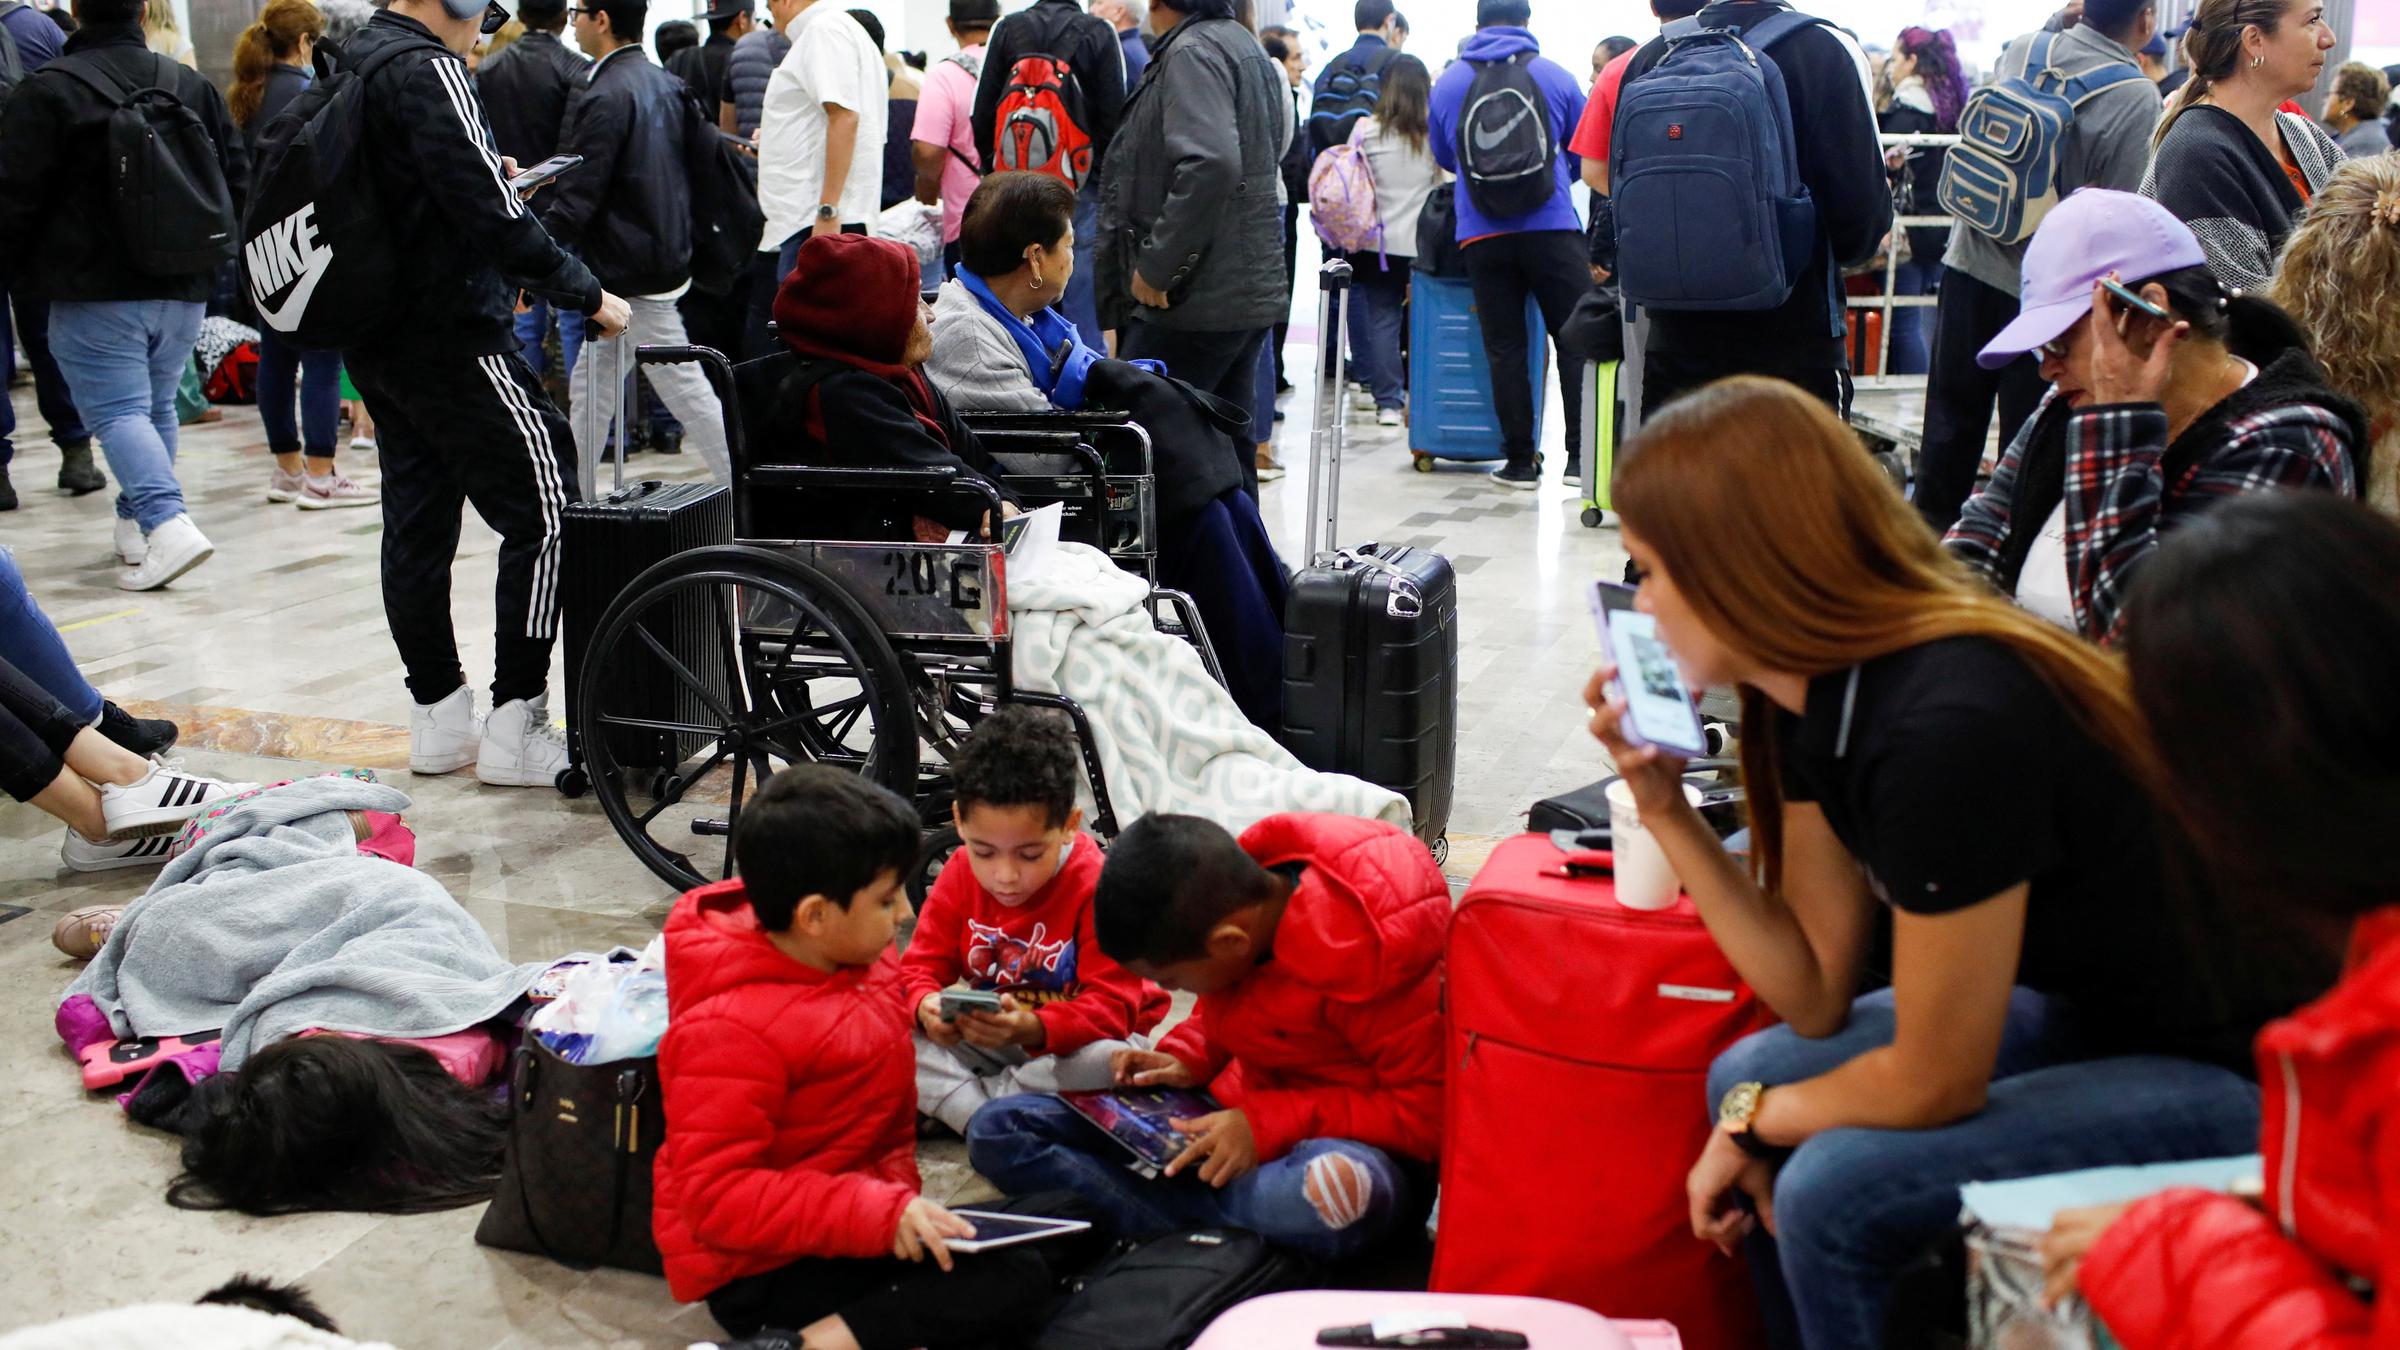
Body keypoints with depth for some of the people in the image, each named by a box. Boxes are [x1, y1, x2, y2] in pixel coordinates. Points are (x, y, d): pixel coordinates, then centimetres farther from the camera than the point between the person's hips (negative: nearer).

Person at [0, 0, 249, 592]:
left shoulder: (48, 89, -9)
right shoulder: (194, 87, 7)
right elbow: (238, 181, 11)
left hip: (95, 291, -5)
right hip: (183, 287, 5)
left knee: (116, 410, -6)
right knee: (156, 406, 16)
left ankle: (167, 523, -24)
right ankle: (135, 526, 23)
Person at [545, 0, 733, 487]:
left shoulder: (604, 97, -18)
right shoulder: (663, 83, 9)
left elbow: (577, 199, -21)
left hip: (631, 272, -9)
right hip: (667, 255, 9)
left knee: (685, 390, -2)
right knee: (592, 387, 15)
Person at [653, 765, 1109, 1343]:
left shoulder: (859, 963, 2)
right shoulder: (730, 1029, -24)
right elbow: (716, 1197, -27)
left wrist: (898, 1204, 3)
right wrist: (879, 1215, -33)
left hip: (864, 1225, 10)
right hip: (768, 1272, -10)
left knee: (1079, 1217, 6)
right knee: (1013, 1275, -23)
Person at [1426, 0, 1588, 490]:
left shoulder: (1447, 84, 5)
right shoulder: (1556, 77, 2)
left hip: (1481, 233, 2)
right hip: (1552, 225, -1)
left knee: (1504, 347, 7)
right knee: (1576, 340, 5)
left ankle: (1519, 461, 8)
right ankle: (1582, 457, 2)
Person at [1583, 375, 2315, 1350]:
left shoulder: (1946, 729, -30)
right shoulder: (1812, 694, -3)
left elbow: (1934, 1083, -22)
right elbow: (1818, 998, 1)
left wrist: (1757, 1120, -4)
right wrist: (1665, 808, -6)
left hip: (2244, 1075, -9)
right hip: (2093, 1008, 9)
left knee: (1835, 1191, -21)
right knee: (1746, 1075, 9)